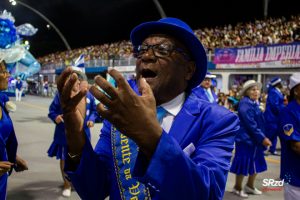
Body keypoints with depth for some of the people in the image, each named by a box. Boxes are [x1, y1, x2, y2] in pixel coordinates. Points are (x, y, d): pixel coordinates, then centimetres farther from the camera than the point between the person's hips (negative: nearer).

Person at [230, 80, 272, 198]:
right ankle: (237, 188, 17)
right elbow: (250, 124, -22)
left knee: (256, 164, 14)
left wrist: (263, 137, 9)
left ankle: (249, 186, 31)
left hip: (255, 139, 9)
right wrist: (262, 138, -20)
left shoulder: (255, 103, 13)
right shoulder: (245, 104, -16)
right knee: (244, 163, 0)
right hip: (246, 139, -9)